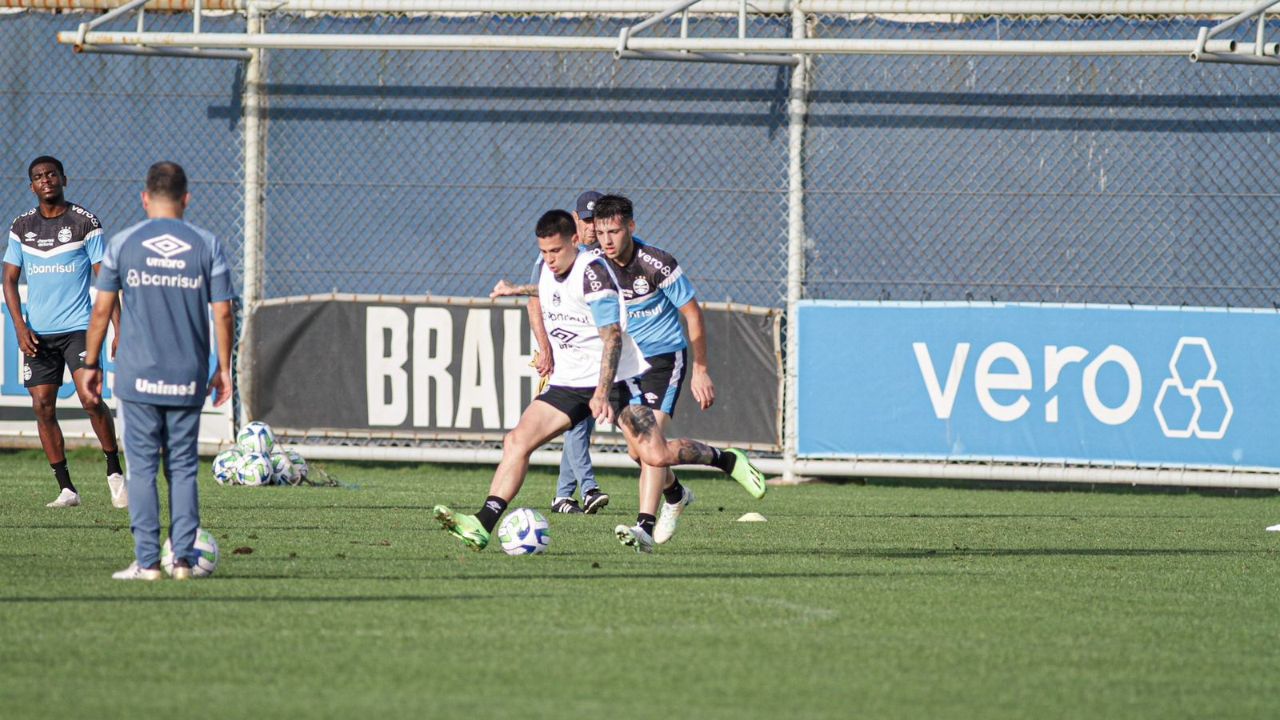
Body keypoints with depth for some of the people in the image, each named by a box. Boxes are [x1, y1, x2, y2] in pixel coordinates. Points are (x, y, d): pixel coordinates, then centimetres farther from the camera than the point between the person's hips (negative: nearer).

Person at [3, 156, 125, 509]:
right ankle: (66, 489, 6)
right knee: (42, 406, -1)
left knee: (90, 398, -17)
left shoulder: (85, 222, -1)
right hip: (37, 333, 4)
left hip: (78, 328, -4)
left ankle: (115, 473, 1)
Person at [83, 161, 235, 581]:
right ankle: (183, 558, 5)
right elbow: (222, 313, 1)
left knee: (141, 468, 1)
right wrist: (223, 369, 10)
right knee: (183, 468, 9)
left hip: (138, 376, -1)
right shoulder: (207, 245, 2)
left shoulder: (122, 244, 0)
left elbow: (102, 309, 1)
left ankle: (147, 562, -2)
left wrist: (91, 363, 11)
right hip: (188, 380, 1)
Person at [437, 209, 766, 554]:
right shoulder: (546, 270, 7)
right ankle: (482, 527, -17)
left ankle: (728, 460, 14)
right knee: (517, 441, -10)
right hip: (569, 381, 7)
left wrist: (602, 393, -28)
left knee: (655, 455, -13)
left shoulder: (592, 272, -17)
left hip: (614, 378, -7)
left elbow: (613, 336, -22)